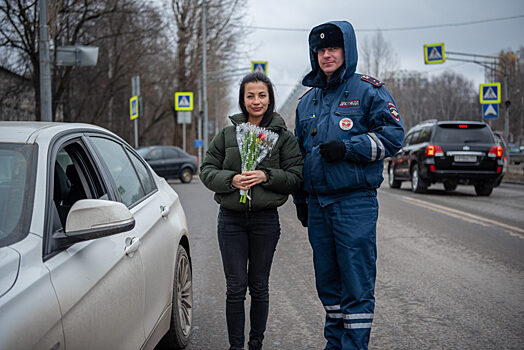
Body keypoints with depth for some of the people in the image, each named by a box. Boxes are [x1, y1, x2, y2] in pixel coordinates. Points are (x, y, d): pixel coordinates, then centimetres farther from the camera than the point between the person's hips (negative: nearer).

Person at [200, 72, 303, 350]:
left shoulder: (284, 137, 3)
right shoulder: (227, 134, 7)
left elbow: (296, 178, -1)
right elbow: (207, 170, 6)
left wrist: (266, 176, -17)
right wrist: (231, 179, -13)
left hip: (265, 220, -1)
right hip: (231, 219, 1)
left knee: (259, 287, 8)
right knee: (235, 288, 1)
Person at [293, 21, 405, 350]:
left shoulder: (368, 90, 0)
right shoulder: (308, 101, 17)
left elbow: (393, 134, -8)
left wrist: (347, 148, -17)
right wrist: (301, 200, 21)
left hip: (356, 202, -6)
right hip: (318, 204, 6)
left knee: (356, 283, -5)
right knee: (328, 279, 13)